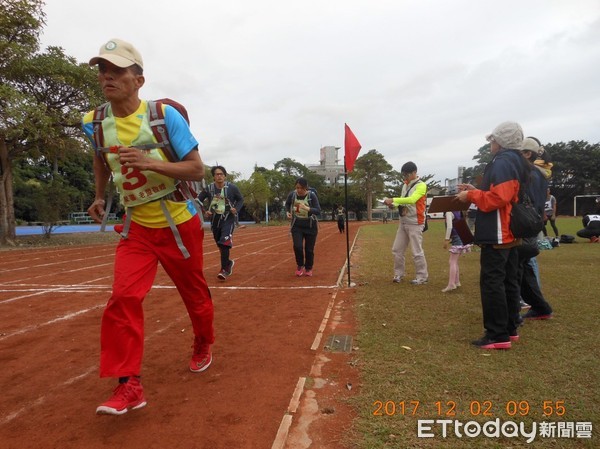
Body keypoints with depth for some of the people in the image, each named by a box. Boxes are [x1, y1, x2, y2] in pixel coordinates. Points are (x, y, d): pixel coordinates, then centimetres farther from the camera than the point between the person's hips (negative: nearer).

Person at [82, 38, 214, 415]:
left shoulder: (165, 115, -14)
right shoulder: (94, 123, -1)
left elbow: (198, 170, -18)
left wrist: (151, 163, -30)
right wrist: (100, 197, 15)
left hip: (180, 225, -3)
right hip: (138, 228, 3)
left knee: (194, 292, 12)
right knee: (123, 298, -12)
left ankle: (204, 346, 40)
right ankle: (130, 385, 0)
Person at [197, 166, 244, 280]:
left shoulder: (232, 187, -8)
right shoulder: (209, 188, -4)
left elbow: (240, 199, 4)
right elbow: (198, 201, 3)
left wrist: (236, 208, -14)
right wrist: (204, 211, -12)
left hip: (229, 219, -3)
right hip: (215, 220, 3)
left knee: (224, 243, -18)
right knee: (220, 245, 14)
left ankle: (224, 269, -11)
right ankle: (228, 263, 38)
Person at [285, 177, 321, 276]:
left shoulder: (312, 195, -19)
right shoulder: (292, 194, -10)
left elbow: (318, 211, -25)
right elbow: (287, 203, 13)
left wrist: (307, 208, -40)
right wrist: (288, 212, -5)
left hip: (310, 225, -2)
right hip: (297, 225, 2)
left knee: (309, 249, 5)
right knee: (297, 246, -12)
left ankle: (308, 268, 28)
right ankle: (300, 266, 15)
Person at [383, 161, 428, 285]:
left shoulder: (421, 185, -12)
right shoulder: (405, 185, 13)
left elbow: (411, 200, -27)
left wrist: (393, 199, -30)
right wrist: (393, 204, -3)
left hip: (415, 223, -8)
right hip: (403, 222, 8)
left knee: (416, 251, -4)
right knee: (397, 249, 9)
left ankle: (422, 277, 9)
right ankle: (398, 274, 20)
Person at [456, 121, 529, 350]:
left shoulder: (501, 162, -15)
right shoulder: (515, 162, 18)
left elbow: (497, 198, -24)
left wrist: (471, 195, -12)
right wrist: (475, 190, 16)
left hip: (497, 235, -11)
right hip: (510, 233, 11)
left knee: (491, 283, -8)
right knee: (509, 281, 14)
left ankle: (498, 335, -3)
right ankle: (510, 329, 23)